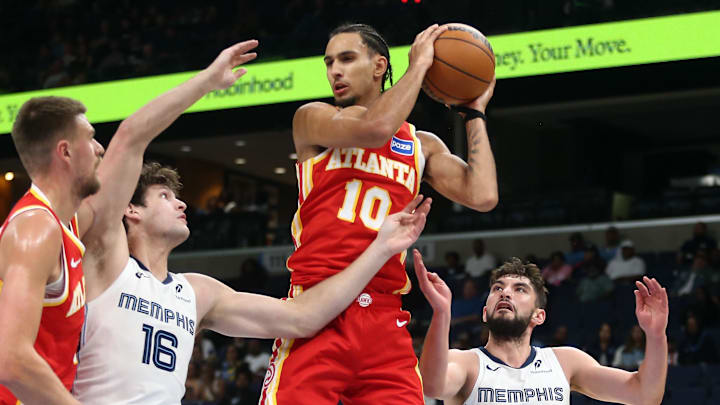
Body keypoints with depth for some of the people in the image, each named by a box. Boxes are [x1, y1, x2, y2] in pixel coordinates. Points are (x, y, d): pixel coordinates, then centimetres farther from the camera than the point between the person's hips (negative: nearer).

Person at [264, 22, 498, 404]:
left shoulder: (422, 145, 19)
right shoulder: (313, 119, 8)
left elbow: (482, 195, 4)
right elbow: (373, 129, -13)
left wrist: (475, 112, 15)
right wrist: (418, 66, -1)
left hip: (384, 319, 4)